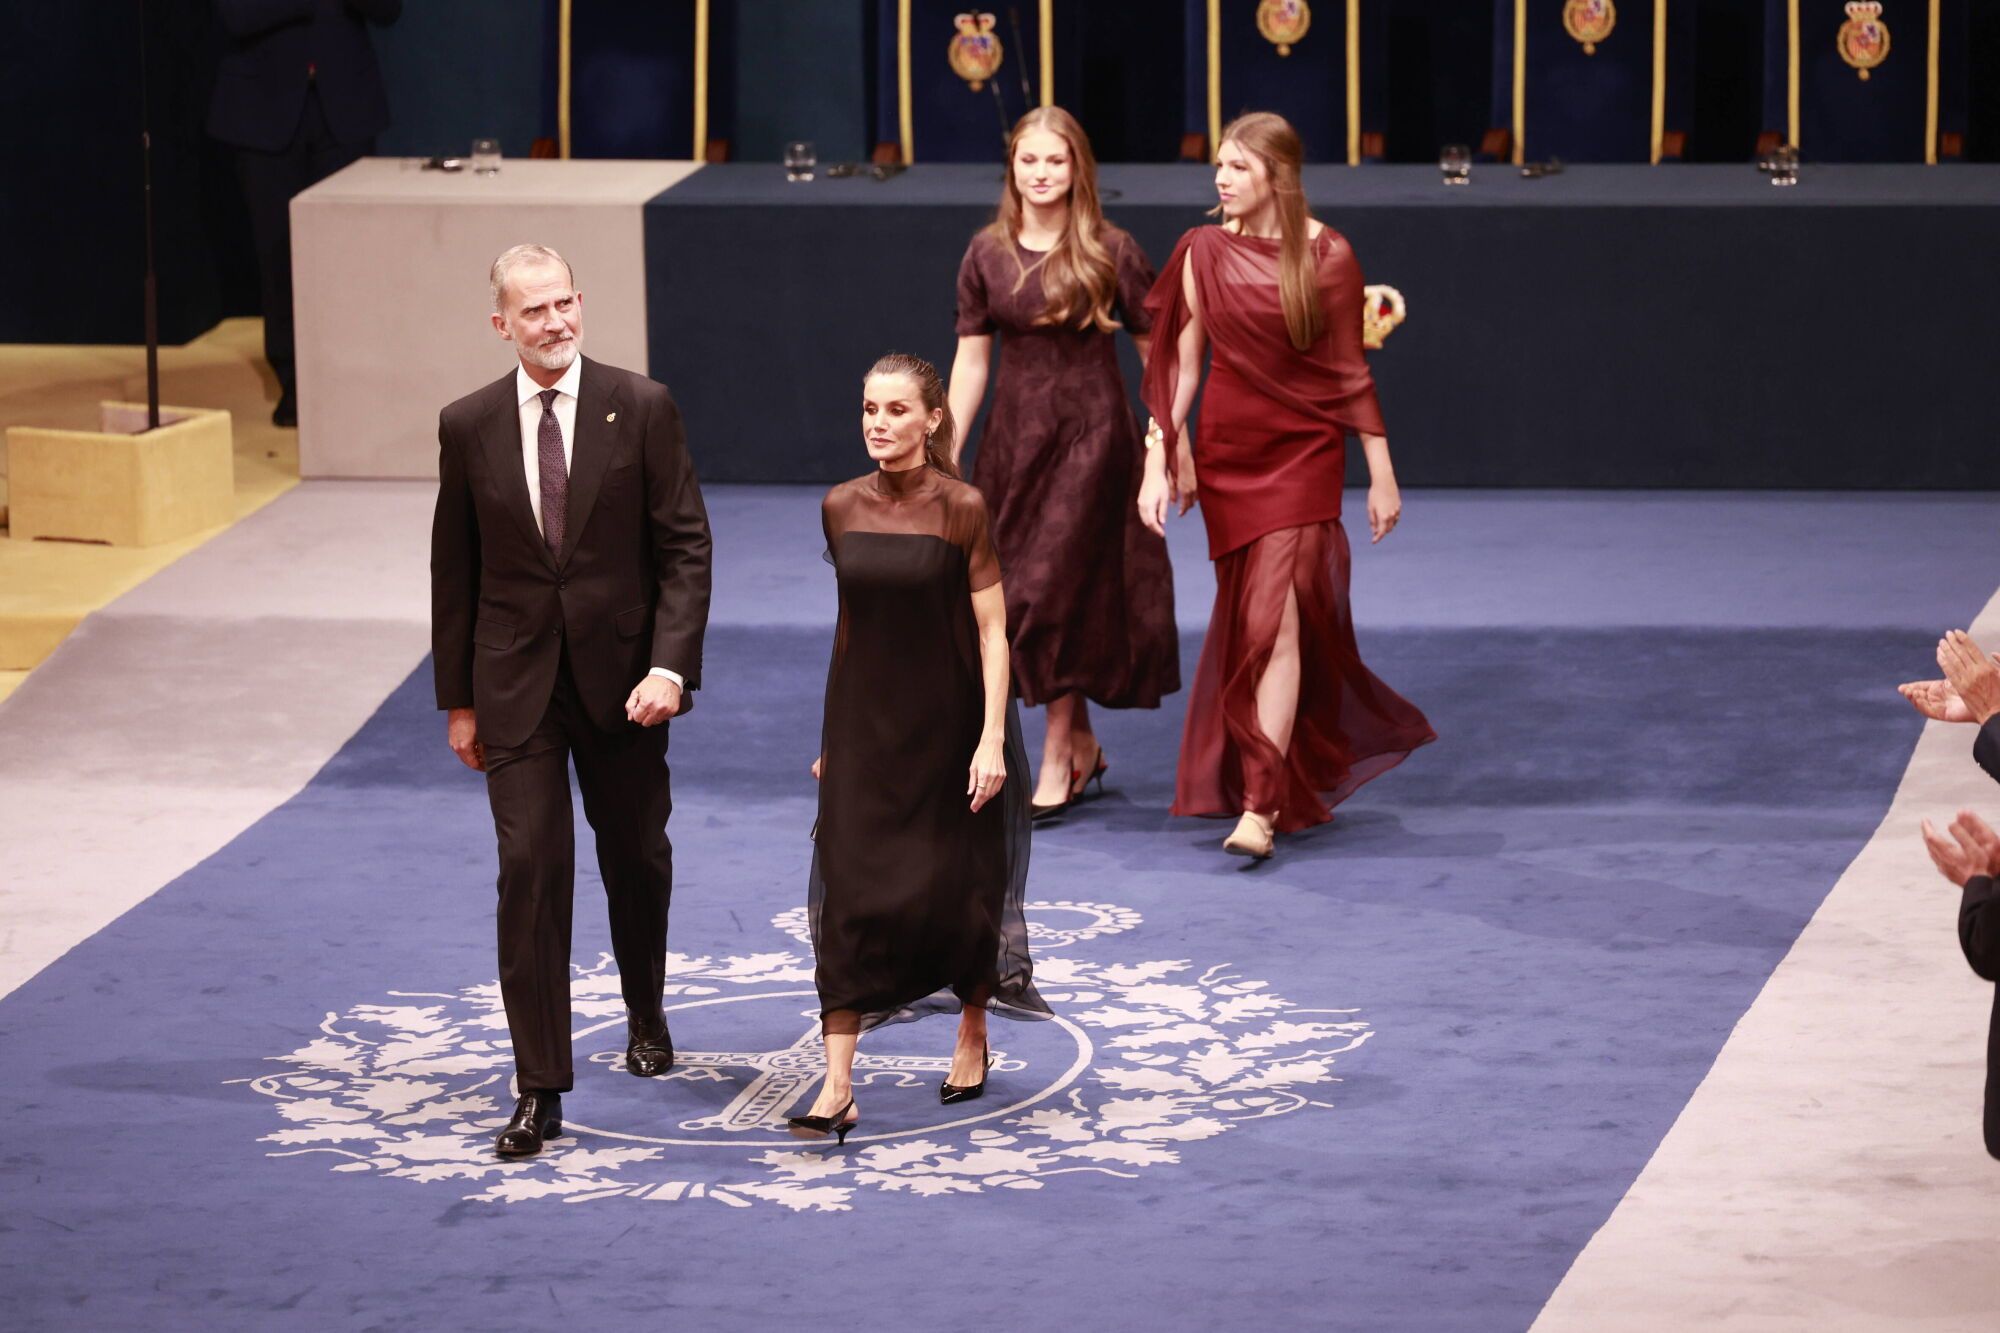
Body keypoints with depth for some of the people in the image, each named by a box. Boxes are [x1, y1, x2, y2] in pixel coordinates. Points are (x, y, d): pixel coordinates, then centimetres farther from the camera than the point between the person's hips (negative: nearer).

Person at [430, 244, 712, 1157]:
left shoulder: (641, 408, -6)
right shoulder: (469, 426, -1)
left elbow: (685, 548, -6)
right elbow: (454, 570, 6)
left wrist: (670, 665, -16)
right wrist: (457, 698, 6)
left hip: (620, 677, 0)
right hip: (516, 686, 0)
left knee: (636, 857, 15)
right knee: (530, 868, -8)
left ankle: (645, 1017, 42)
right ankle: (540, 1087, -5)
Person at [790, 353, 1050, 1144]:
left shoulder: (961, 510, -10)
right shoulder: (842, 509, 2)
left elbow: (992, 634, -10)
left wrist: (991, 740, -17)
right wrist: (832, 734, 14)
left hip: (948, 726, -3)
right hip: (863, 729, 3)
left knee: (957, 891, 8)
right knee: (849, 897, -6)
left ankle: (972, 1037, 35)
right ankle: (837, 1087, -9)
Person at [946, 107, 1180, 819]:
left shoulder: (1111, 252, -6)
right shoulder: (987, 254, 4)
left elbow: (1156, 352, -2)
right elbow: (971, 359, 7)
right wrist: (945, 454, 5)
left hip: (1091, 434, -4)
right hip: (1013, 435, 4)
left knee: (1058, 587, -7)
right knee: (1012, 590, 8)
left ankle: (1058, 760, 3)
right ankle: (1083, 745, 25)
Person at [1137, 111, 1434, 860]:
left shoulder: (1327, 255, -6)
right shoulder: (1204, 252, 1)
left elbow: (1350, 371, 0)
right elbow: (1180, 366, 4)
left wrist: (1381, 475, 2)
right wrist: (1157, 464, -1)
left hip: (1305, 453, -3)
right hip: (1227, 453, 4)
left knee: (1274, 619, -13)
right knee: (1248, 618, 11)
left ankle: (1261, 806, -14)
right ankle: (1297, 775, 29)